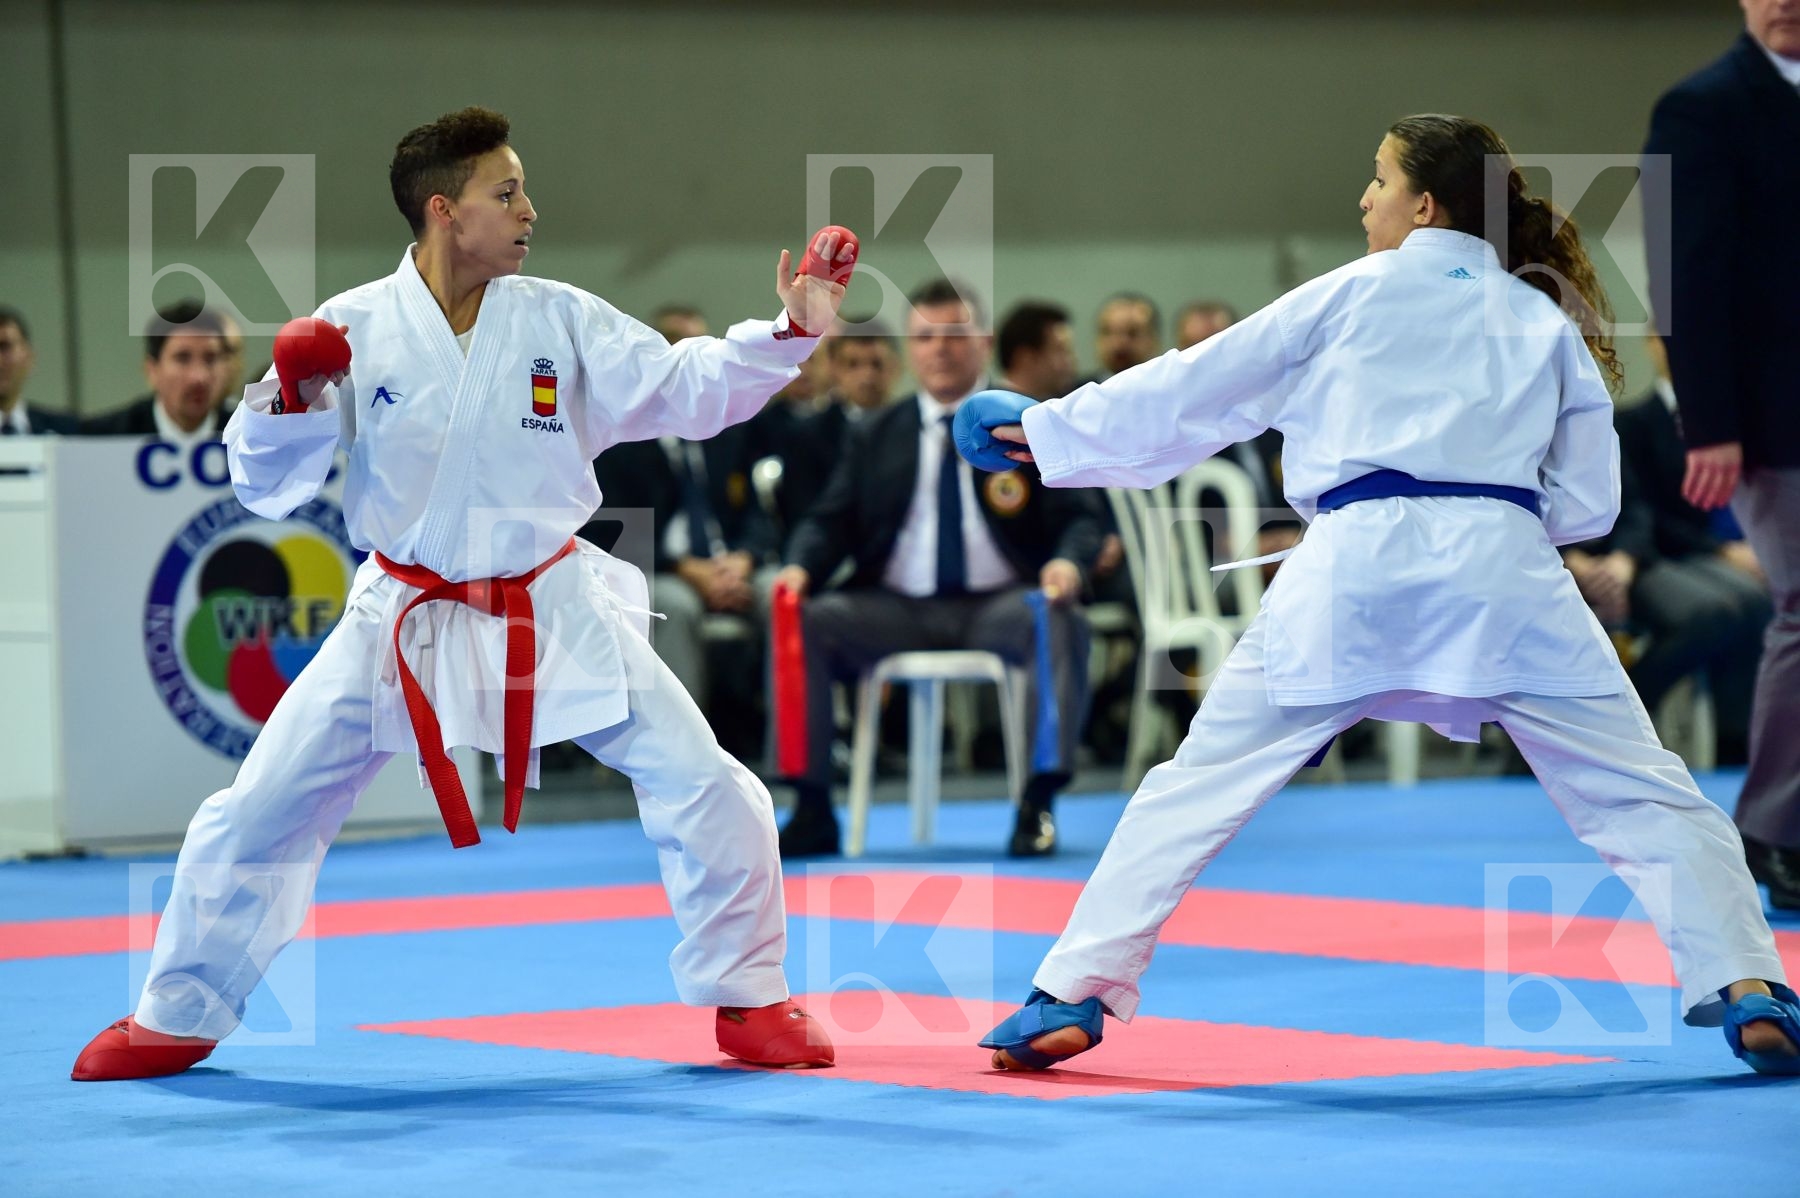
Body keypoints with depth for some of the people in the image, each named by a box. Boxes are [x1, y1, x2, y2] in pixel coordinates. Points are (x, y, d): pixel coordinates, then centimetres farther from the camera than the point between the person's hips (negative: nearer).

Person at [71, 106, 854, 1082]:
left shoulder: (561, 321, -5)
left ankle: (748, 998, 15)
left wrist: (790, 331, -19)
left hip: (554, 614, 1)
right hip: (402, 623, -1)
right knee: (255, 813, 0)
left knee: (707, 794, -6)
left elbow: (685, 388, -6)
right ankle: (177, 1019, 20)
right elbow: (268, 488, -6)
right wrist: (291, 402, -25)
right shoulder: (355, 328, -9)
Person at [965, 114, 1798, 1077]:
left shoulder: (1352, 295, 13)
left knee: (1196, 786, 7)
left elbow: (1191, 392, 16)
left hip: (1354, 569, -1)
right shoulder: (1548, 322, 19)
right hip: (1503, 578, 1)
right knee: (1639, 797, 7)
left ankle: (1071, 996, 5)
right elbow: (1586, 500, 18)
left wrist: (1050, 431, 26)